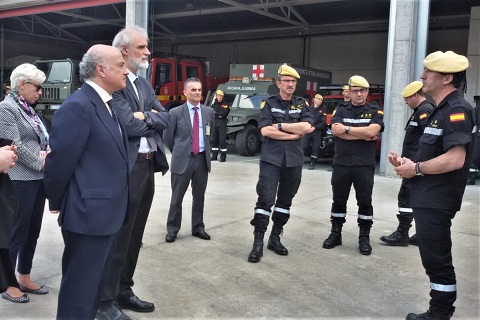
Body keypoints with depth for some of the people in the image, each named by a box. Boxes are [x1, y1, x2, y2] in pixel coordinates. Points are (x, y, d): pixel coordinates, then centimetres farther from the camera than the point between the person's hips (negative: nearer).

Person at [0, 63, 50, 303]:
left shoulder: (28, 109, 14)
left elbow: (42, 138, 18)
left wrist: (48, 152, -2)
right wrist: (41, 163, -11)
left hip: (38, 178, 8)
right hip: (21, 180, -8)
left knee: (32, 231, 14)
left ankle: (24, 278, 27)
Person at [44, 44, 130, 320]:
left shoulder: (108, 104, 12)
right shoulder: (78, 106, -18)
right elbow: (60, 161, -15)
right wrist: (57, 202, -4)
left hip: (108, 212, 9)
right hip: (88, 214, -9)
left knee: (96, 282, 21)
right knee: (80, 287, 4)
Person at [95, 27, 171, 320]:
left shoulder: (144, 84, 16)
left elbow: (165, 119, 7)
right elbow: (129, 125, -20)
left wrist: (146, 117, -11)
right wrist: (153, 120, -3)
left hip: (149, 166, 9)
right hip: (125, 168, -8)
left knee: (134, 235, 16)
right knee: (118, 236, 1)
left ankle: (123, 291, 31)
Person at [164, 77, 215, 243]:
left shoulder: (209, 112, 6)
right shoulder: (175, 112, -5)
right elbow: (167, 137, 3)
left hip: (202, 159, 3)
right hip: (182, 159, -3)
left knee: (199, 196, 12)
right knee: (177, 197, 5)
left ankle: (198, 228, 25)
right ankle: (172, 229, 18)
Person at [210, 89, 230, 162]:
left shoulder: (225, 105, 2)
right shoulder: (214, 105, 16)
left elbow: (224, 113, -13)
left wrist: (215, 112, -7)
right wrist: (219, 115, -6)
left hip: (222, 124, -5)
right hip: (214, 123, 5)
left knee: (222, 140, -8)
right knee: (214, 140, 8)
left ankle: (223, 157, -7)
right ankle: (214, 155, 16)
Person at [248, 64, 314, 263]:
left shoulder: (302, 104, 8)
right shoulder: (268, 104, 1)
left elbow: (307, 127, -9)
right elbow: (265, 131, -13)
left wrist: (280, 125, -10)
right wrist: (295, 133, -11)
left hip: (294, 160, 3)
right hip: (271, 159, -3)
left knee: (285, 201, 10)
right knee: (265, 200, -8)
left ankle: (275, 238, 22)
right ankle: (258, 243, -2)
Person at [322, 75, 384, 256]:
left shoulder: (375, 112, 4)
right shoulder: (341, 110, 7)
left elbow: (372, 131, -15)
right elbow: (336, 131, -11)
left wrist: (346, 129, -10)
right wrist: (362, 135, -13)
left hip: (365, 165, -1)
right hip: (341, 164, 2)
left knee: (365, 202, 6)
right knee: (338, 201, 10)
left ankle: (364, 238, 16)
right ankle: (335, 234, 22)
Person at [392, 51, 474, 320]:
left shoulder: (457, 110, -17)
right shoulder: (442, 109, 16)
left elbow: (455, 159, -27)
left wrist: (416, 168, -15)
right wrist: (408, 162, 6)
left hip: (437, 201, -11)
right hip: (428, 198, 11)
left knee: (437, 260, -1)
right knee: (435, 258, 18)